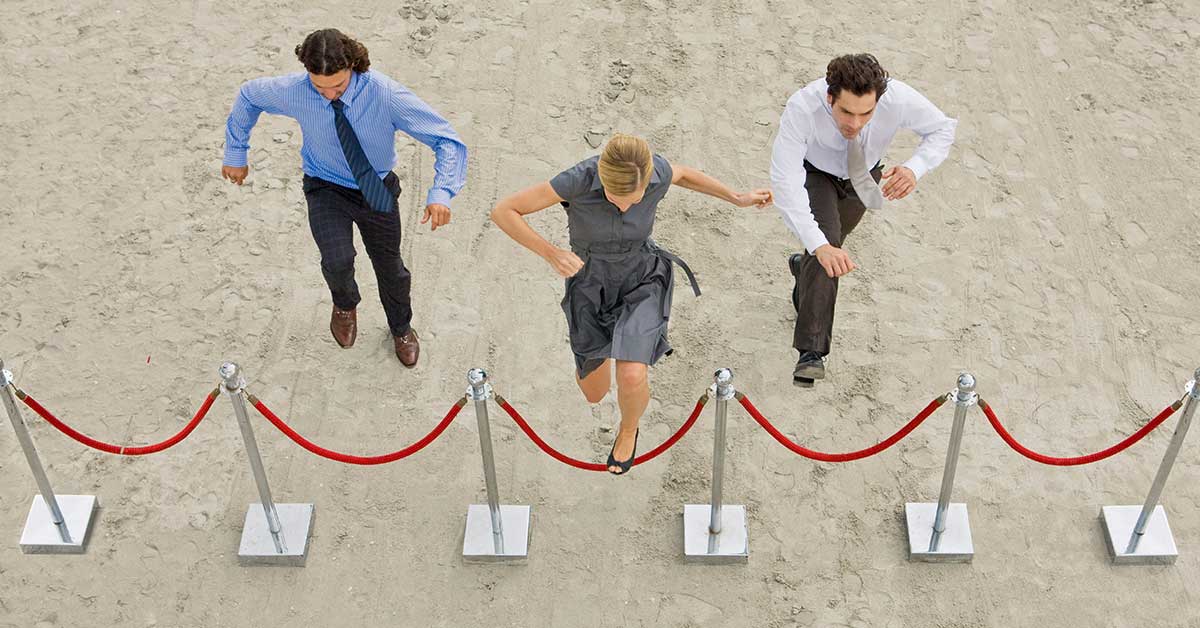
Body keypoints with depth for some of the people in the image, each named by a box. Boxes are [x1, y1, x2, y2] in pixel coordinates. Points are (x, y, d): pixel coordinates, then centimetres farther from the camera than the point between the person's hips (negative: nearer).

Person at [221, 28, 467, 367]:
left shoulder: (385, 94, -31)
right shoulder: (294, 90, -25)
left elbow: (447, 140, -29)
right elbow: (248, 95, -2)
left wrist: (441, 193, -44)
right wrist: (235, 155, 6)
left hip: (378, 188, 0)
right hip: (326, 188, 0)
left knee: (390, 266, 17)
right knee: (337, 260, -24)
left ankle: (401, 329, 51)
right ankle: (345, 305, 15)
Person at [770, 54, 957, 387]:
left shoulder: (899, 98, -37)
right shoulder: (802, 108, -43)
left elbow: (943, 128, -18)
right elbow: (785, 181, -47)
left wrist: (915, 168, -39)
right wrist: (820, 246, -57)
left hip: (862, 175, 3)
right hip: (815, 172, -3)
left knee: (831, 248, 19)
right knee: (826, 239, -26)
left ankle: (804, 268, 57)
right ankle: (811, 353, -22)